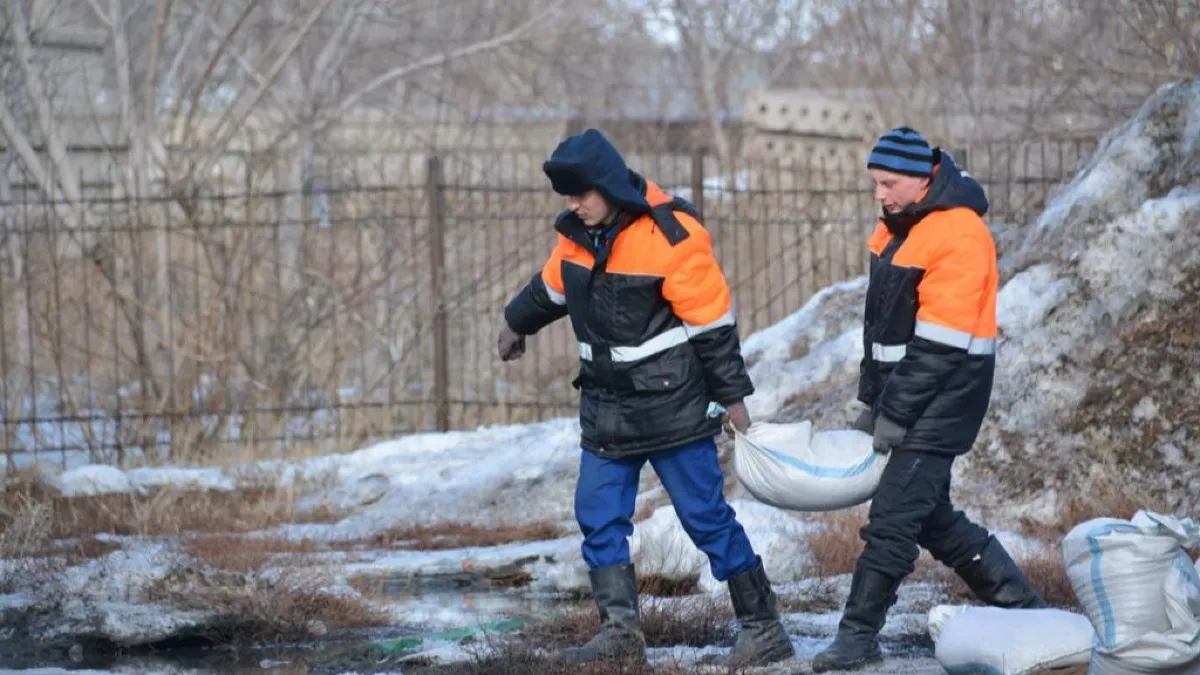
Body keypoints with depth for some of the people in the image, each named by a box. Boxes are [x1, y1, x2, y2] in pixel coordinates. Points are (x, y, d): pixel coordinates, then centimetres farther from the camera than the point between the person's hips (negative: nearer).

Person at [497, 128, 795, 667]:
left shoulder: (671, 235, -19)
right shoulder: (578, 233, 3)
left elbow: (713, 321, -14)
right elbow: (552, 286, 25)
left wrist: (732, 397, -10)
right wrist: (517, 324, 40)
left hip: (672, 406, -7)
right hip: (606, 407, 7)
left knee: (705, 515, -4)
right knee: (598, 515, 2)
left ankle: (763, 629, 4)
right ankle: (620, 630, 7)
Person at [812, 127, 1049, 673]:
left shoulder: (959, 235, -18)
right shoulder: (896, 228, 11)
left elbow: (938, 346, -21)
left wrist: (894, 416, -20)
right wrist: (872, 402, 15)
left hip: (943, 399, -10)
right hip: (902, 393, 10)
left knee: (893, 518, -10)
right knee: (931, 516, 14)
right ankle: (1022, 606, 26)